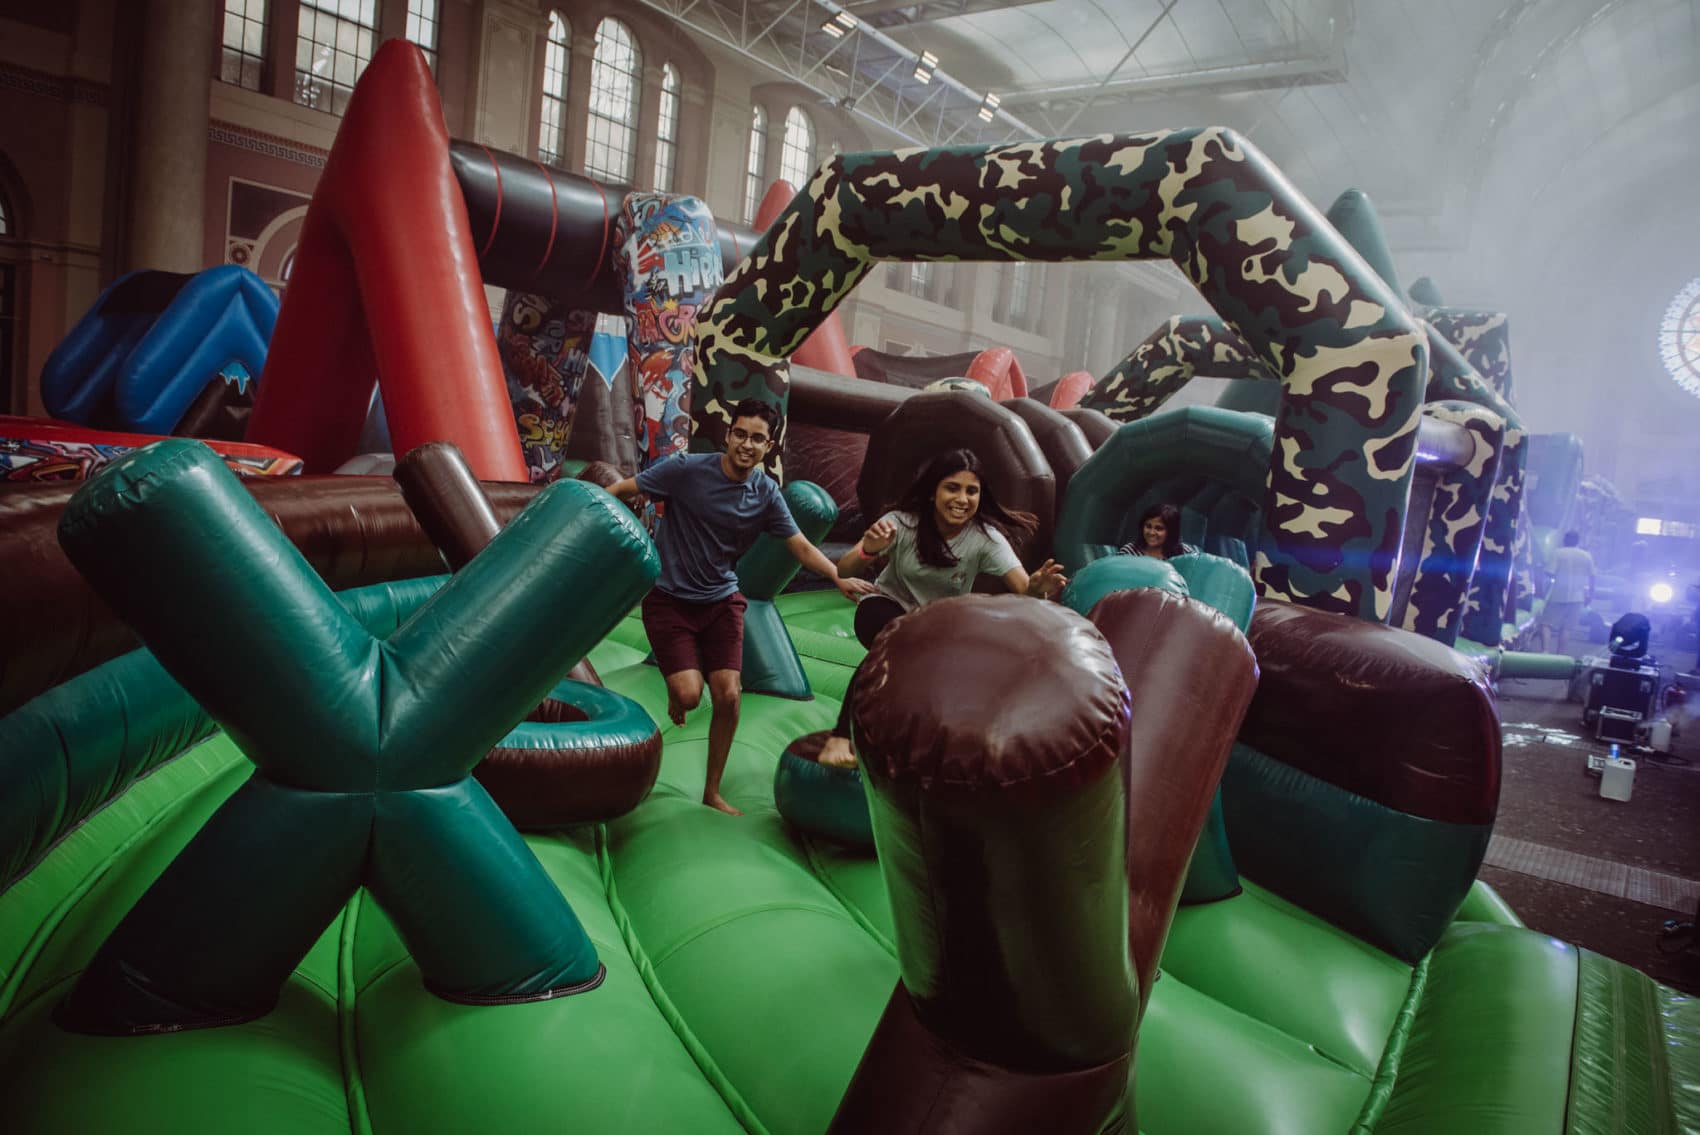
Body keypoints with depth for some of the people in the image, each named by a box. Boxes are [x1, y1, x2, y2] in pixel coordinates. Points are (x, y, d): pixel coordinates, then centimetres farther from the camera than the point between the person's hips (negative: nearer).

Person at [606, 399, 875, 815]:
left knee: (728, 696, -5)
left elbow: (801, 546, -4)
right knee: (689, 695, -15)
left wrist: (838, 577, -20)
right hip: (668, 598, -3)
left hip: (721, 601, 3)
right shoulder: (687, 469, -15)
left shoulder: (766, 494, -5)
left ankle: (712, 793, 16)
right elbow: (623, 490, -9)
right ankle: (674, 693, 26)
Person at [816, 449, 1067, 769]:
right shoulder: (903, 523, -20)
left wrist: (1038, 588, -53)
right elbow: (844, 571, -28)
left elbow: (1023, 589, -28)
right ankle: (841, 736, -29)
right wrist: (868, 551, -50)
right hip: (887, 610, -2)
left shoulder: (985, 537, -17)